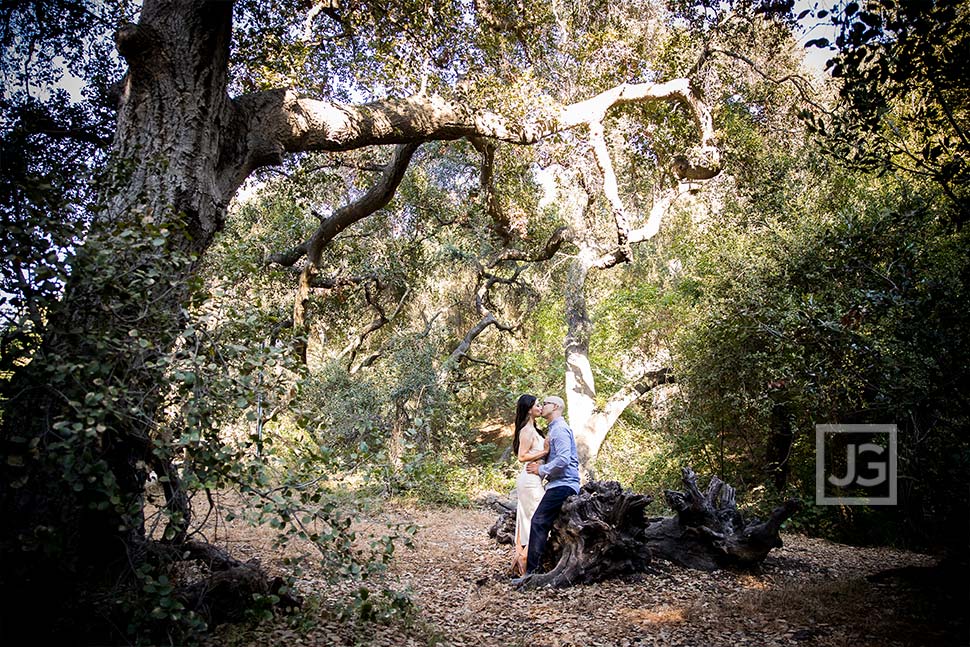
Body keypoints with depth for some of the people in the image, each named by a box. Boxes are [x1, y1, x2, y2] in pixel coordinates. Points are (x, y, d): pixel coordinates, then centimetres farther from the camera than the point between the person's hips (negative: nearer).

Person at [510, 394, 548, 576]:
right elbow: (522, 456, -19)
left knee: (527, 520, 11)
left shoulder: (531, 430, 16)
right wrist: (545, 452, -16)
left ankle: (519, 555, 14)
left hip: (530, 480, 10)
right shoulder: (527, 430, -14)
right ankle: (525, 558, -2)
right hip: (531, 480, -10)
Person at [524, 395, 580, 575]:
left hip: (562, 485, -10)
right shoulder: (555, 429, 21)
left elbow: (563, 459, -22)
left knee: (538, 522, -14)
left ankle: (532, 571, -14)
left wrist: (541, 470, -12)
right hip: (563, 484, 10)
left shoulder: (559, 429, -10)